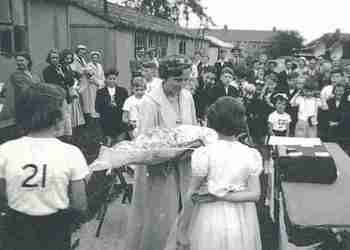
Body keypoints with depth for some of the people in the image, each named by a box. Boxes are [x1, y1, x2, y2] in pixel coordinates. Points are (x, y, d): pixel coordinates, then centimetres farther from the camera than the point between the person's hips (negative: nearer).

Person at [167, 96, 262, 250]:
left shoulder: (204, 154, -14)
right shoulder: (251, 155, -5)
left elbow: (191, 195, -11)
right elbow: (254, 194, -8)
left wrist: (181, 229, -4)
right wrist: (220, 196, -10)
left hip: (211, 219, -3)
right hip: (242, 220, 3)